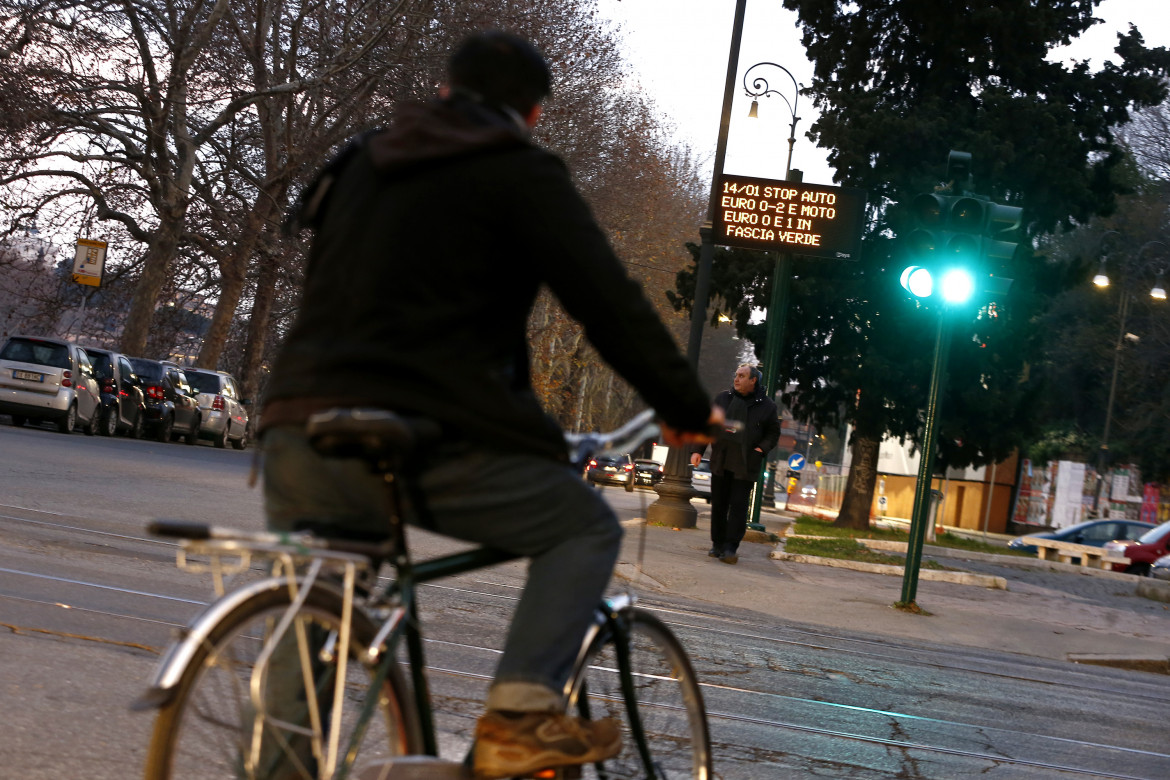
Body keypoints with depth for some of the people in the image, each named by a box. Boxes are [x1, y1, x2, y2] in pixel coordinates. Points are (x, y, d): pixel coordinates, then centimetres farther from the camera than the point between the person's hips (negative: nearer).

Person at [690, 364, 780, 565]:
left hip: (745, 466, -3)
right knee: (718, 505, 7)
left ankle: (731, 547, -9)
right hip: (720, 462, 3)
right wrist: (698, 450, 3)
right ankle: (718, 544, 17)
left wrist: (762, 448, -8)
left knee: (738, 506, -8)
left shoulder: (766, 405, 1)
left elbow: (773, 432, 9)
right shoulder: (722, 398, 8)